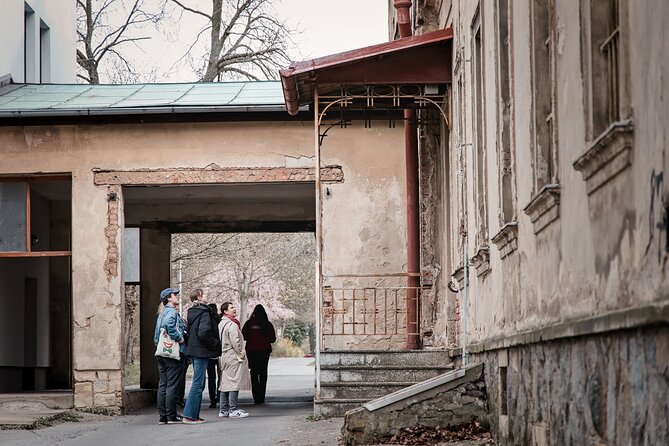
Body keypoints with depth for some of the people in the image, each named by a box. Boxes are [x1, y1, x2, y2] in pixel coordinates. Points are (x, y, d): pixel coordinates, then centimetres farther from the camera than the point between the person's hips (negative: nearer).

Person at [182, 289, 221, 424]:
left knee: (199, 383, 15)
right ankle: (189, 416, -8)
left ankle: (194, 415, 16)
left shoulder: (192, 312, 13)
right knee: (198, 384, -7)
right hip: (202, 352, -9)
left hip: (194, 351, 9)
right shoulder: (204, 313, -14)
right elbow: (203, 333, -25)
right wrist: (216, 343, -11)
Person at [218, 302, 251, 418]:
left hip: (223, 358, 9)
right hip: (233, 358, -9)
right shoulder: (232, 325, -14)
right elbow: (235, 342, -20)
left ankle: (224, 410, 15)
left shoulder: (221, 324, 14)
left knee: (225, 384, 12)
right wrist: (241, 354, -8)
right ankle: (233, 410, -8)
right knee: (234, 383, -7)